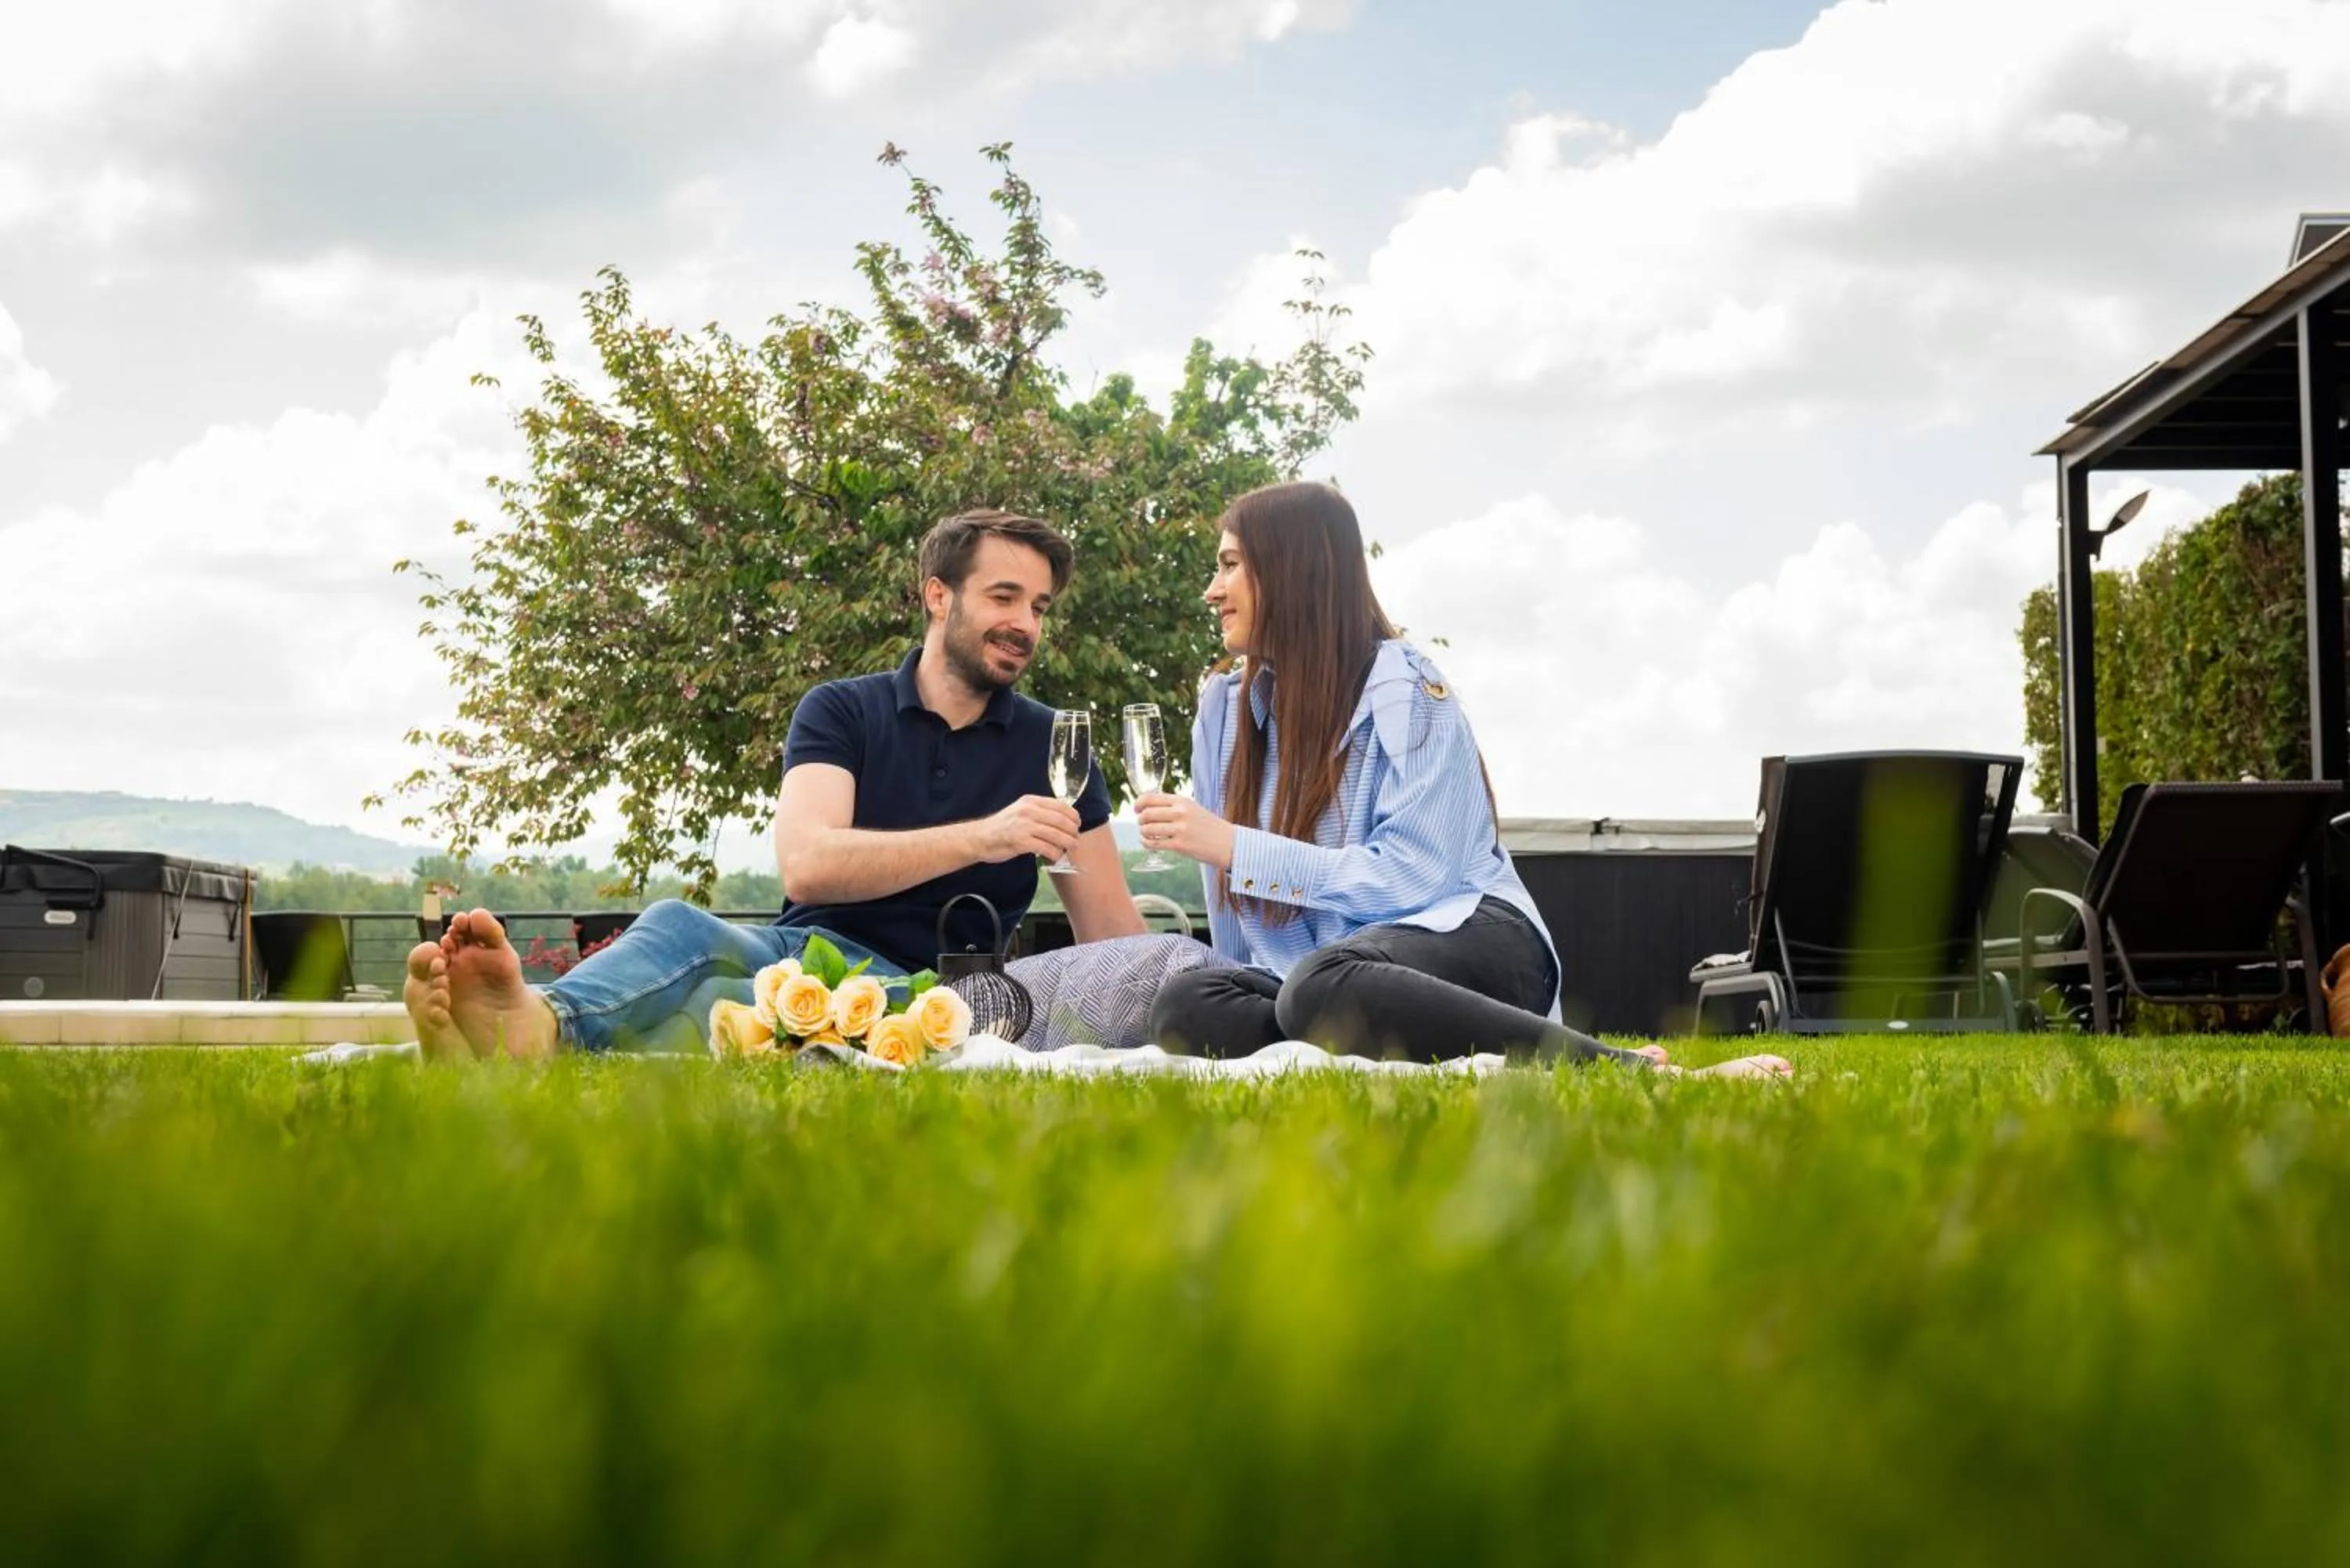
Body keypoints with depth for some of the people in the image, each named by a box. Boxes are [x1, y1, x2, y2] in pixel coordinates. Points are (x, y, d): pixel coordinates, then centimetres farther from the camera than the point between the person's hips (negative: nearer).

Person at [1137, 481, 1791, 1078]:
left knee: (1321, 988, -41)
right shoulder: (1226, 703, 13)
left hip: (1467, 939, -5)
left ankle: (1636, 1072, -38)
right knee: (1184, 1006, -29)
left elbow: (1412, 877, -16)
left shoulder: (1403, 687, -4)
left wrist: (1234, 847, -18)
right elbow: (1230, 902, 15)